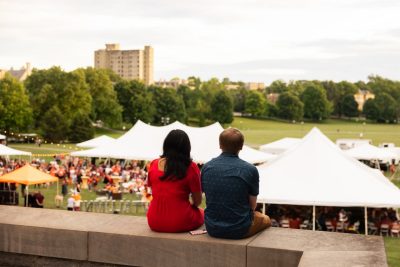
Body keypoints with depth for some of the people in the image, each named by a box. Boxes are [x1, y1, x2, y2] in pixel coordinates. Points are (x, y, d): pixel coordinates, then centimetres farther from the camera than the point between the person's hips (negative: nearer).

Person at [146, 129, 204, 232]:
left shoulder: (153, 164, -2)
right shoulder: (190, 167, -13)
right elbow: (197, 201, -6)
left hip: (155, 223, 4)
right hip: (180, 224, -3)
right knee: (201, 212, 28)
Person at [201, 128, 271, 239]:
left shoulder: (207, 167, -5)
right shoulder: (250, 170, -16)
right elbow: (252, 205, -6)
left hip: (212, 229, 4)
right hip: (239, 230, -4)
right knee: (266, 220, 30)